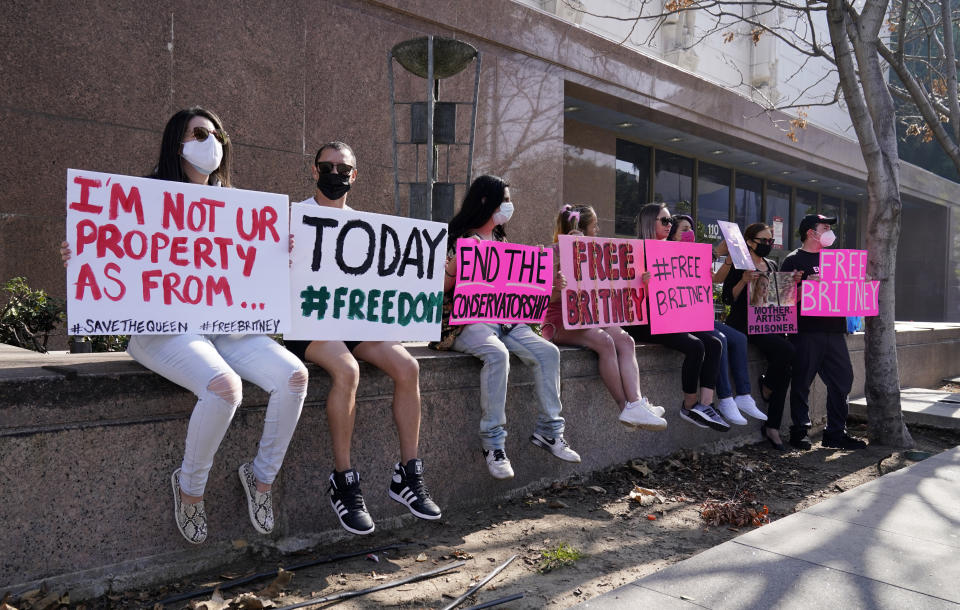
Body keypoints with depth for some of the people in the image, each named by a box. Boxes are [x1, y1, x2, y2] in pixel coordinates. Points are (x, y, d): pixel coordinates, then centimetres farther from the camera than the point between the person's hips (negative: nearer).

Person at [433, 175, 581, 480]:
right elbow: (442, 288, -7)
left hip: (504, 318, 7)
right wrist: (456, 263, -22)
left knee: (548, 352, -15)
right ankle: (492, 440, -26)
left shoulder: (501, 240, 20)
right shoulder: (458, 238, -1)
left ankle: (548, 429, -5)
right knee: (497, 354, -36)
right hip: (466, 321, -6)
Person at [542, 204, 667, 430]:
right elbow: (552, 296, -18)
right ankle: (625, 407, -25)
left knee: (625, 339, -20)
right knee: (604, 341, -32)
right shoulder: (555, 253, -6)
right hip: (560, 323, -7)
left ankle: (635, 403, -34)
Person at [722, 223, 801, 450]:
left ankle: (772, 427, -7)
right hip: (744, 325, -7)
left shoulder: (772, 265, 18)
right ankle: (766, 385, 4)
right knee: (787, 350, -27)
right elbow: (728, 299, -11)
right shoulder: (739, 265, -3)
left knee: (783, 367, -14)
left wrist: (792, 282, 4)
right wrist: (744, 281, -25)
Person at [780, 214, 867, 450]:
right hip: (806, 330, -6)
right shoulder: (794, 260, 0)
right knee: (802, 383, -1)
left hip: (833, 328, 7)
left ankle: (836, 432, 15)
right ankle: (799, 432, 10)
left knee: (843, 378, 5)